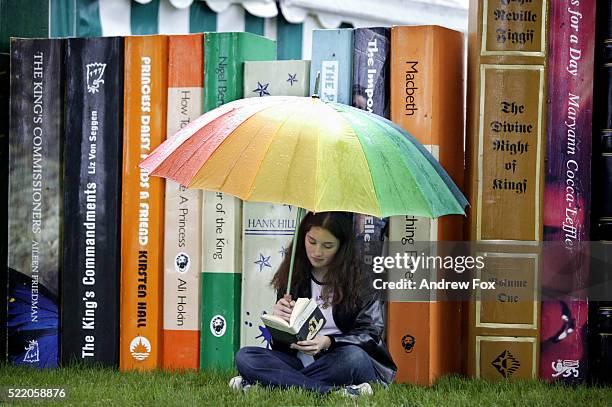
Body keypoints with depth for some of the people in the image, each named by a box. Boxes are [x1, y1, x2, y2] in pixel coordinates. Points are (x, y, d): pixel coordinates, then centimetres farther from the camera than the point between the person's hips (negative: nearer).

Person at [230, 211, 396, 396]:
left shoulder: (359, 280, -2)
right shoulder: (294, 277, 10)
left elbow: (371, 334, -5)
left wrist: (329, 342, -21)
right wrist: (278, 317, -12)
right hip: (301, 361, 3)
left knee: (352, 356, -39)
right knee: (244, 356, -20)